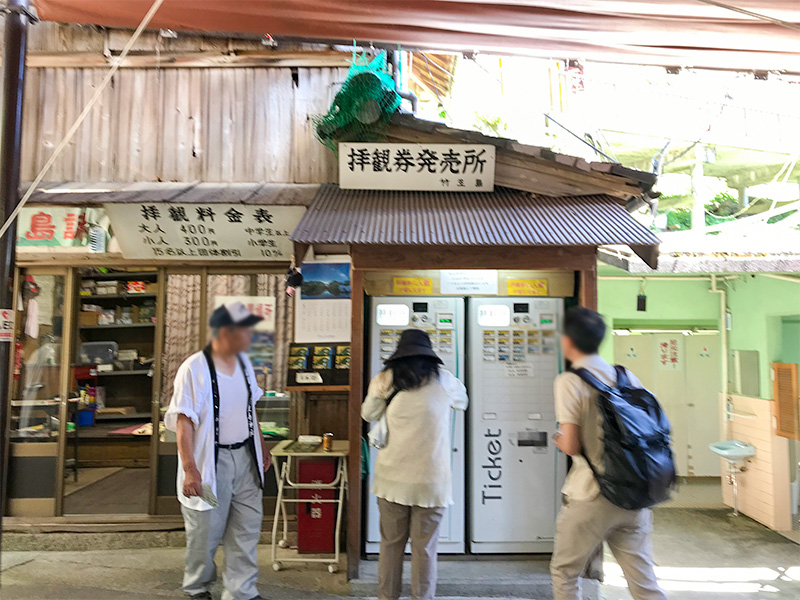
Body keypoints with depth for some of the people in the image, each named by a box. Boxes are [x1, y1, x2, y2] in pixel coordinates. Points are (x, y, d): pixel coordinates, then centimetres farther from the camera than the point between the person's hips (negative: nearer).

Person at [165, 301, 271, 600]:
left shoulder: (243, 361, 3)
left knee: (247, 529, 11)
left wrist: (261, 445, 17)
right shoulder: (194, 368, -18)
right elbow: (184, 421, -17)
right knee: (206, 532, 10)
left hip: (245, 457, 6)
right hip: (211, 462, -6)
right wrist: (189, 469, -21)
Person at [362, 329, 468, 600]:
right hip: (431, 479, -1)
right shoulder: (443, 381, 0)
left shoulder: (385, 381, -2)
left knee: (391, 543, 14)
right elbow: (462, 402, 21)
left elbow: (368, 414, 13)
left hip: (393, 477, 1)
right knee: (425, 547, 9)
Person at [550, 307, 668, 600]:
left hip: (591, 498, -5)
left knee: (564, 572, 15)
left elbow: (571, 446, -15)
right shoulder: (627, 377, 5)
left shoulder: (569, 381, -12)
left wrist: (559, 440, 6)